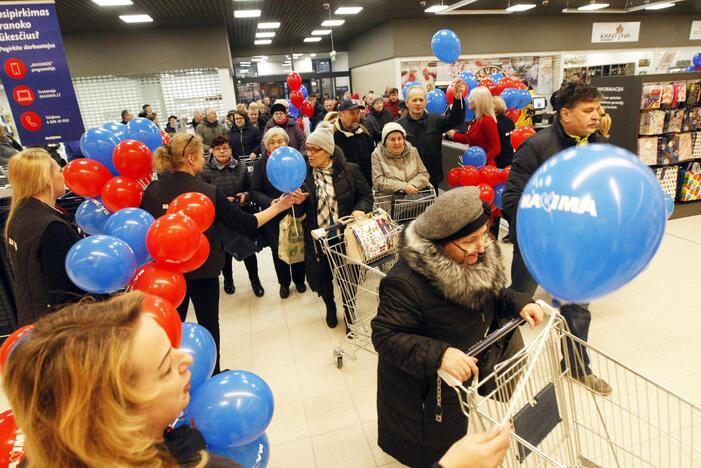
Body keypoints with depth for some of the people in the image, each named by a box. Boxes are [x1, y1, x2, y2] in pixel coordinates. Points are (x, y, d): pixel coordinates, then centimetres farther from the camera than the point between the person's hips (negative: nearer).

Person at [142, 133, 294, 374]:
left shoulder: (152, 190, -9)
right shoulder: (208, 192, -18)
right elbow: (246, 224, -15)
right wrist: (278, 207, -5)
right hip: (203, 270, -3)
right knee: (208, 324, 16)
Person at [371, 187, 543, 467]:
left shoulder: (478, 256, -13)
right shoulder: (406, 283, -38)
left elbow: (489, 293, 4)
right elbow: (385, 337, -34)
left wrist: (518, 303, -15)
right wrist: (438, 355, -45)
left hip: (467, 364, 7)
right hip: (425, 384, -7)